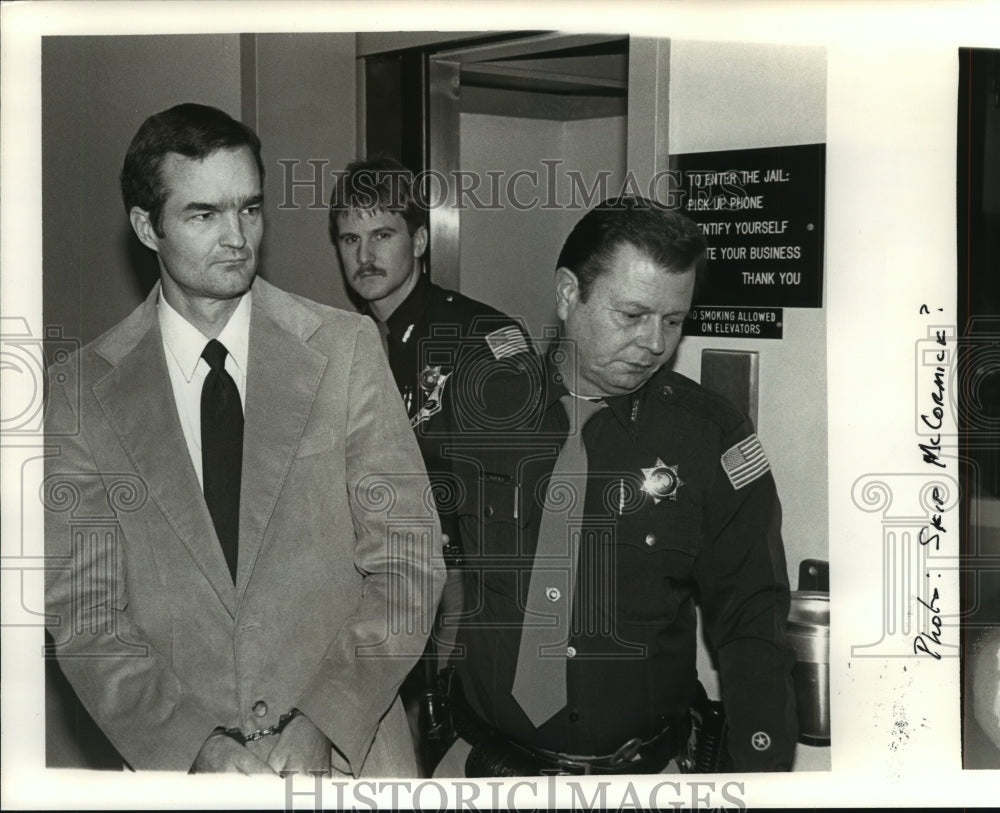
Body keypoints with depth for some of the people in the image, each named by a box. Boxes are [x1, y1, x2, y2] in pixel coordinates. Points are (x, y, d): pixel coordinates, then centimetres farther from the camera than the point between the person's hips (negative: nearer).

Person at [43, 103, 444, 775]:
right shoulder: (82, 395, -5)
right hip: (176, 761, 0)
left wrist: (321, 723, -16)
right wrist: (195, 744, -17)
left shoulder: (346, 348, -7)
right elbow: (84, 613, -5)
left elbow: (408, 563, -7)